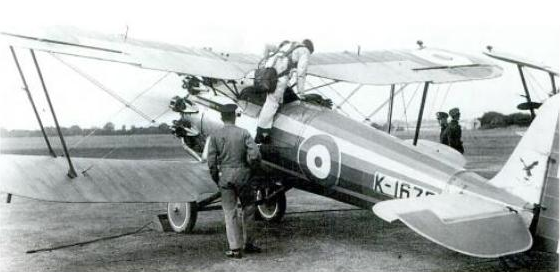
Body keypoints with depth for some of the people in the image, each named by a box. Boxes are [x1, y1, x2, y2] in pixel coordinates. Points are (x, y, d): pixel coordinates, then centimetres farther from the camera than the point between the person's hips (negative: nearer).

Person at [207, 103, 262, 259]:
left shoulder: (215, 136, -2)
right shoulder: (244, 133, -4)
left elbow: (211, 161, -4)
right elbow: (255, 155, -12)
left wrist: (216, 179, 9)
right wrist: (248, 165, 7)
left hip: (224, 176, 0)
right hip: (242, 174, 0)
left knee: (230, 212, 7)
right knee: (248, 208, 17)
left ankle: (235, 249, 7)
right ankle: (247, 243, 22)